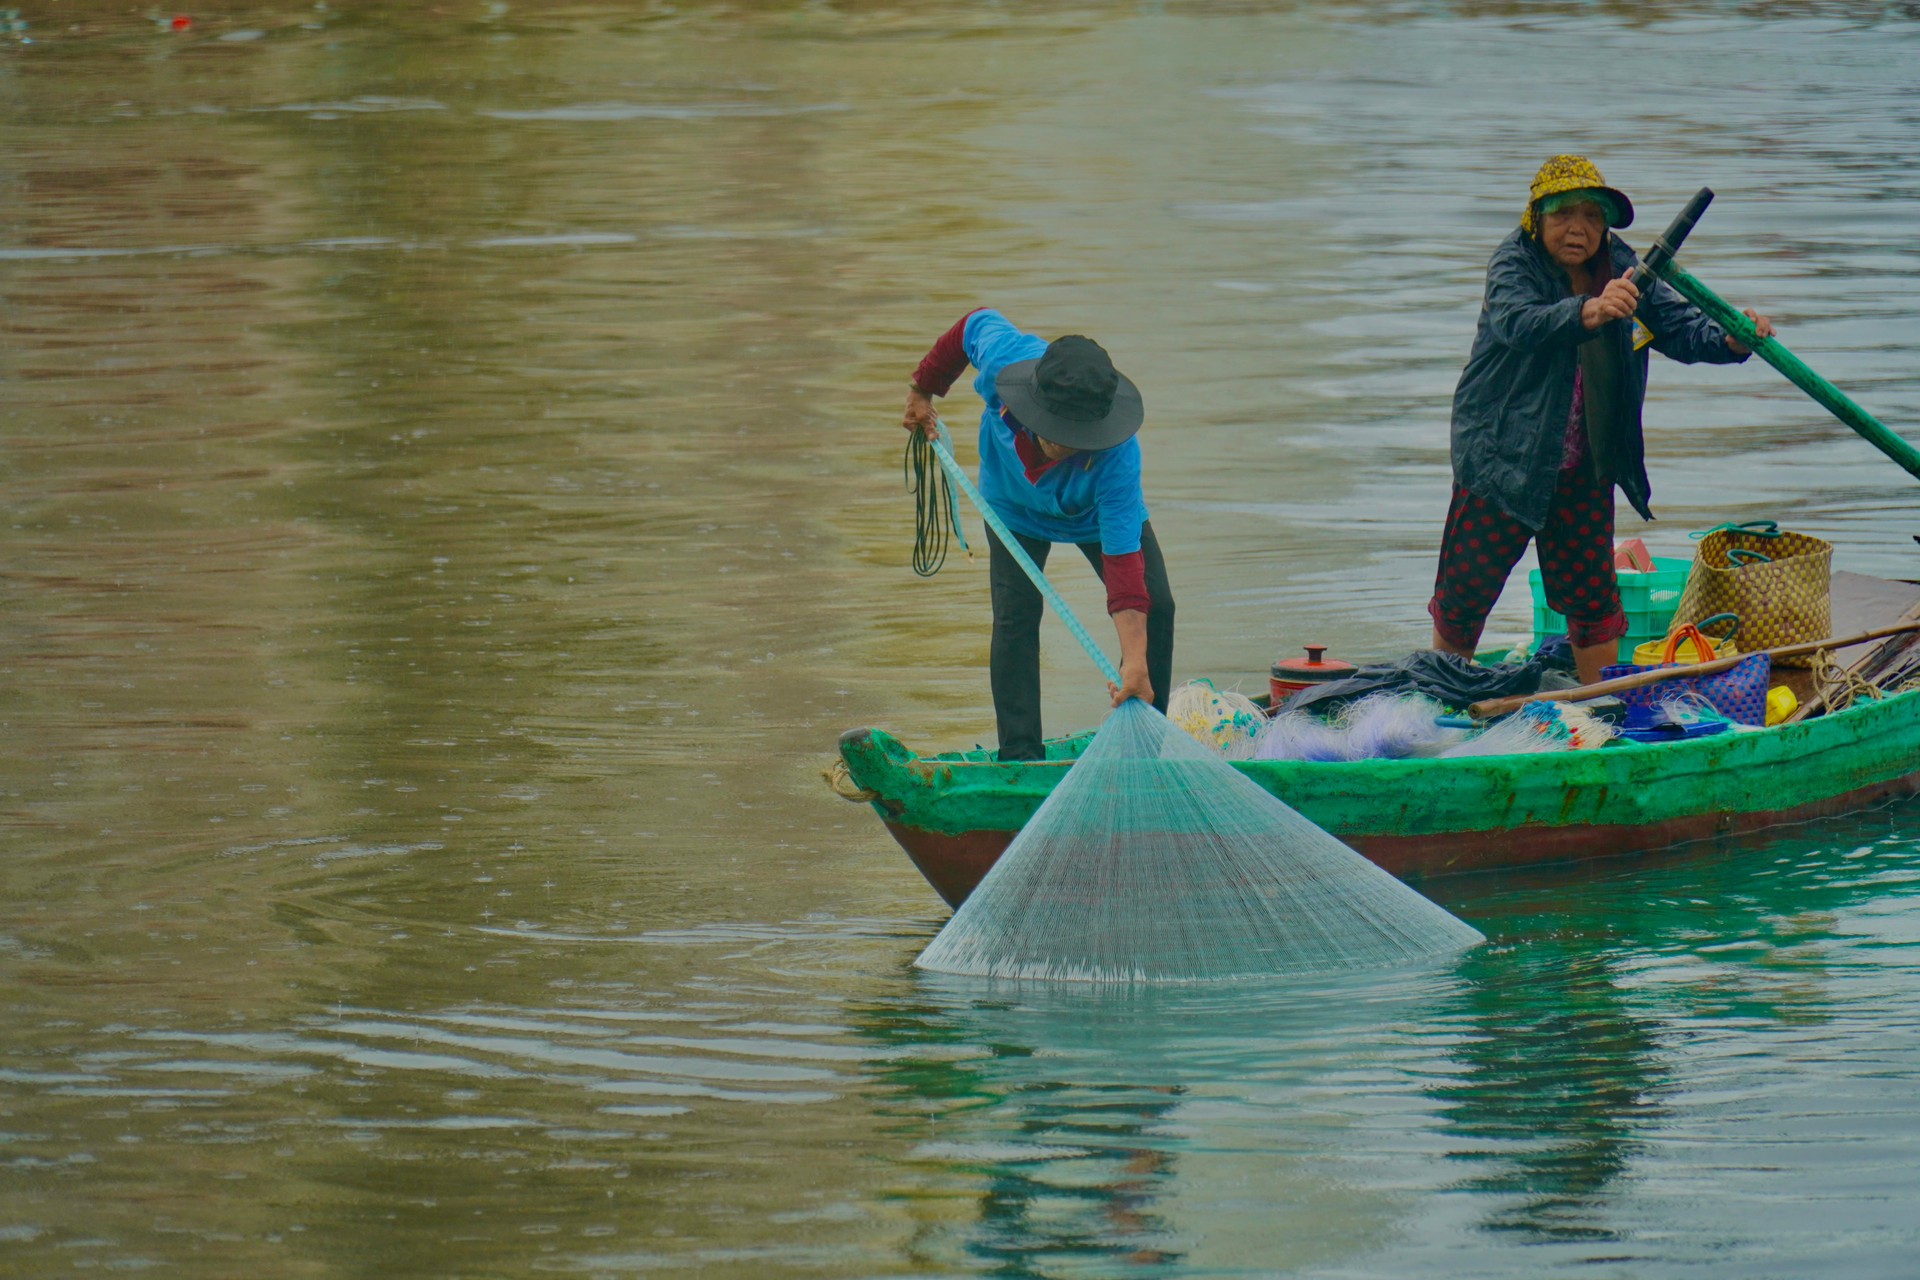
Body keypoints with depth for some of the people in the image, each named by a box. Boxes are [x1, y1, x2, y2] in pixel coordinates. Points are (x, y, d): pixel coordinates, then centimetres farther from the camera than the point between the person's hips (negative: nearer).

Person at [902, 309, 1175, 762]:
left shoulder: (1117, 456, -45)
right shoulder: (1005, 355, -41)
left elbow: (1123, 559, -46)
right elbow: (977, 322, -15)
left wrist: (1135, 665, -52)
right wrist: (923, 390, 1)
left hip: (1096, 510, -1)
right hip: (1016, 504, 1)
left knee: (1156, 605, -12)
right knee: (1016, 613, -15)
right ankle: (1020, 755, -10)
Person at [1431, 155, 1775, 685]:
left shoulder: (1622, 269, -2)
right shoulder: (1513, 264, -16)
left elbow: (1681, 328, -3)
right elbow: (1515, 322, -37)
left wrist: (1730, 339, -26)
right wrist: (1589, 311, -55)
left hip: (1586, 468, 4)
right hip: (1502, 456, -4)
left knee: (1591, 594, 9)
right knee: (1466, 588, 4)